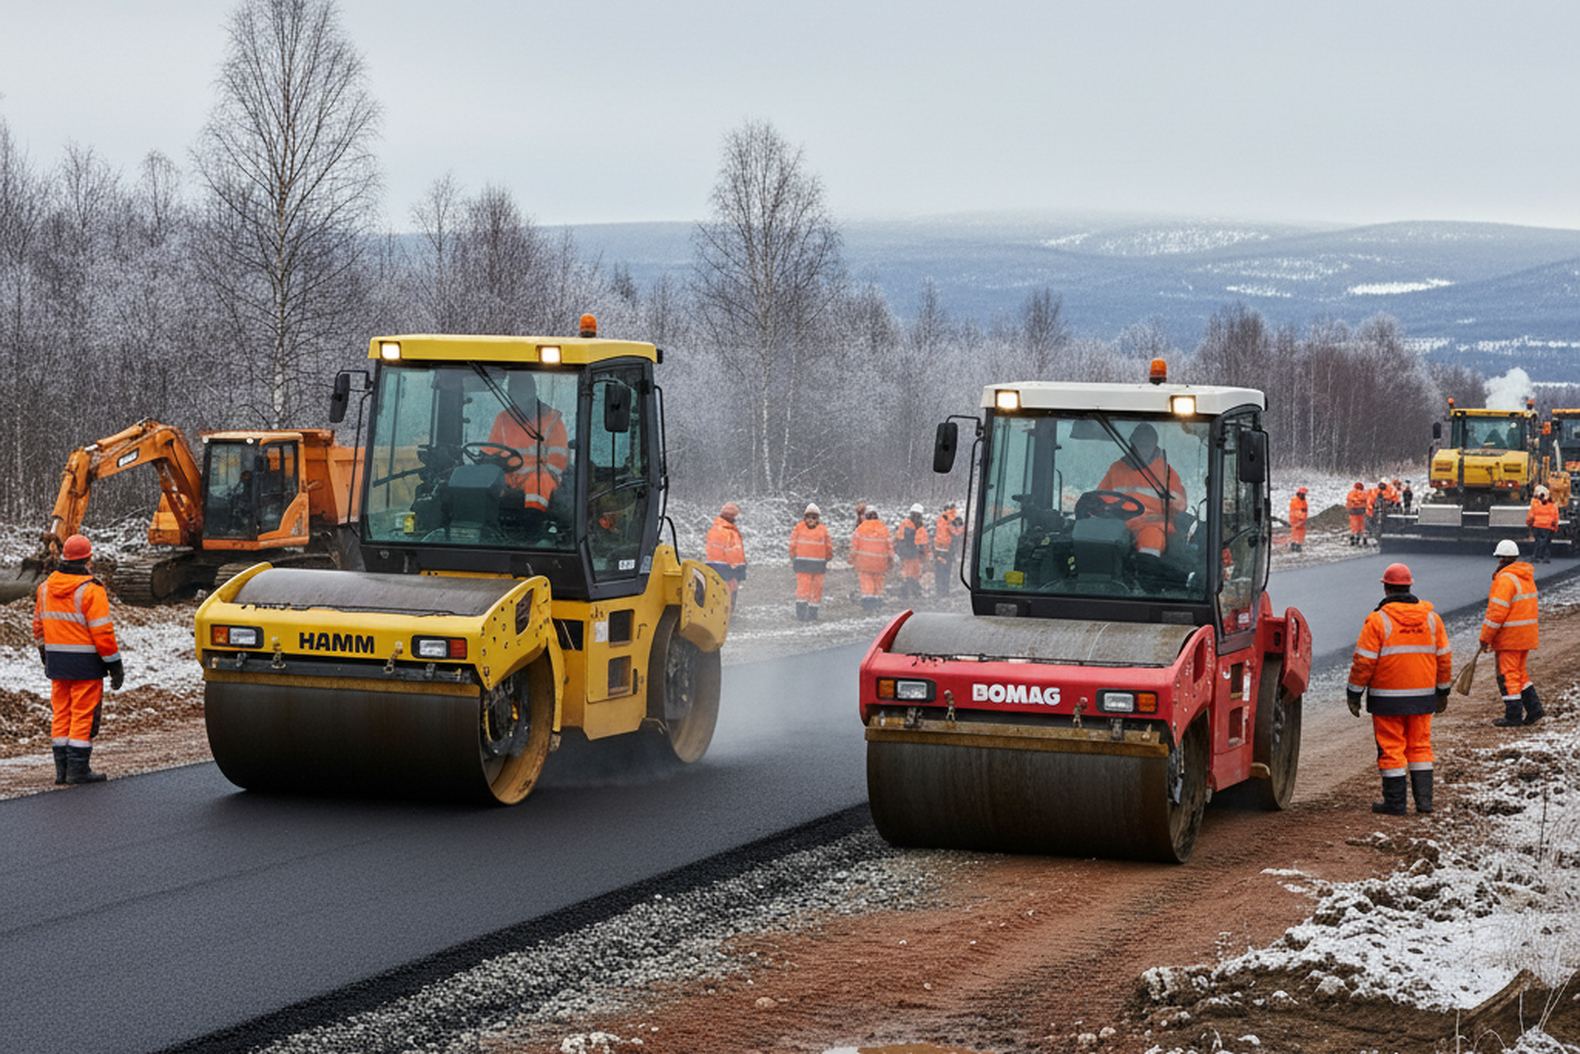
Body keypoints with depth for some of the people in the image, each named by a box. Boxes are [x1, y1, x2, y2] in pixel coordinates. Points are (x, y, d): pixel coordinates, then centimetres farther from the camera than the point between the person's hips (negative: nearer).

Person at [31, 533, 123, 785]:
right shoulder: (90, 590, -15)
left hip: (56, 660, 6)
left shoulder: (45, 588, 7)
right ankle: (78, 769, -3)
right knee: (84, 714, -2)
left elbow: (39, 625, 15)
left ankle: (61, 768, 15)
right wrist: (115, 665, -9)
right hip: (85, 664, -6)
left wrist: (45, 656, 26)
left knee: (61, 713, 12)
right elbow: (102, 632, -16)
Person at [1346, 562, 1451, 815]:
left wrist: (1354, 693, -3)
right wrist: (1443, 692, 20)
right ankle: (1424, 799, 11)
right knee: (1419, 746, 13)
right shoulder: (1431, 618, 5)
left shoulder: (1378, 619, -11)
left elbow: (1364, 661, -12)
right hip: (1422, 696, 4)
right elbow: (1444, 658, 10)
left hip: (1388, 698, -4)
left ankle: (1395, 802, 5)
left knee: (1391, 749, 2)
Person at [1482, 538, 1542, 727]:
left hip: (1509, 637, -9)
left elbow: (1497, 611, -19)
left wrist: (1485, 637, -13)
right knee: (1520, 672, 18)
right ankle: (1533, 709, 14)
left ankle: (1513, 715, 0)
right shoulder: (1527, 577, 12)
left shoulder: (1505, 579, -17)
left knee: (1508, 675, -2)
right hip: (1526, 634, 9)